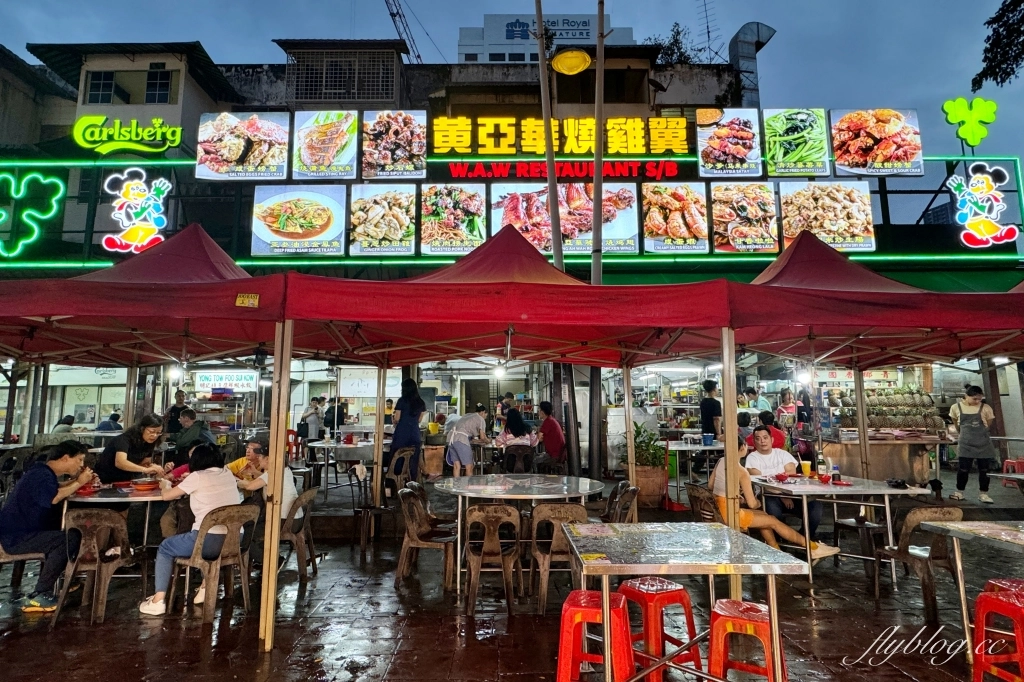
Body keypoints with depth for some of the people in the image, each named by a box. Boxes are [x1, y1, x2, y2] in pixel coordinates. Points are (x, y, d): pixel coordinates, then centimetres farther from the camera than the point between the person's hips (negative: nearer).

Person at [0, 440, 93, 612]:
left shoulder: (45, 472, 14)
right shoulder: (41, 474, -19)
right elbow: (54, 498, -35)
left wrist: (77, 480, 2)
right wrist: (79, 483, -22)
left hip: (22, 532, 11)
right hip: (15, 537, -11)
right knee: (71, 538, -25)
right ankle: (37, 597, -19)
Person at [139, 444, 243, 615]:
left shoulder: (197, 476, -2)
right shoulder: (228, 474, 13)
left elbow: (166, 496, 10)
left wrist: (165, 486, 30)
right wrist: (188, 482, 32)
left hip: (210, 541, -5)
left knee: (165, 548, 24)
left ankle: (158, 601, 16)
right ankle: (206, 588, 32)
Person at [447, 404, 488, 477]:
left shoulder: (468, 415, 28)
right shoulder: (481, 419, 7)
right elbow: (482, 437, 5)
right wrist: (487, 440, 24)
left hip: (451, 436, 8)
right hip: (461, 439, -8)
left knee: (456, 466, 11)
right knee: (469, 467, 2)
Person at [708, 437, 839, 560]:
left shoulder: (721, 461, 5)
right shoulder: (741, 471, -16)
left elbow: (710, 485, 14)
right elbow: (752, 504, -11)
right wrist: (758, 503, 12)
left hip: (717, 511, 8)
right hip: (730, 514, -8)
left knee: (763, 515, 23)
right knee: (773, 522, 6)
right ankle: (813, 548, 16)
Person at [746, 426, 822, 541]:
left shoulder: (782, 453, 16)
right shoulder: (752, 457, 6)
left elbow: (792, 474, 2)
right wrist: (781, 496, -16)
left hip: (790, 493, 4)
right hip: (768, 496, -3)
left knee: (815, 505, -20)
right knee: (772, 507, -37)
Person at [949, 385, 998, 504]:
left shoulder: (986, 408, -5)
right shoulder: (956, 407, -3)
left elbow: (988, 425, 8)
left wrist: (979, 433, 13)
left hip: (983, 443, 0)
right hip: (965, 444, 0)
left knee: (984, 470, 6)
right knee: (963, 469, 3)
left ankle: (983, 494, 19)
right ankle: (959, 492, 15)